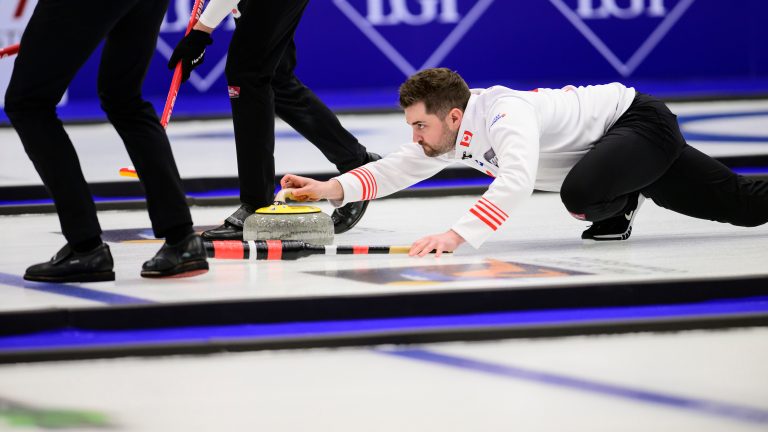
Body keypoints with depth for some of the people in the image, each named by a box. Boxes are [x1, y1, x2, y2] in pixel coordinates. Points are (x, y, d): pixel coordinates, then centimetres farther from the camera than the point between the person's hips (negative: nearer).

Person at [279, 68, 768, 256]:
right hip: (618, 147, 9)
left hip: (642, 121, -9)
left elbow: (517, 181, -53)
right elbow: (400, 168, -1)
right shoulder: (455, 131, -6)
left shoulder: (505, 114, -36)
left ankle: (618, 204, -3)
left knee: (580, 192, -35)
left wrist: (458, 235, -64)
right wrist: (332, 189, -17)